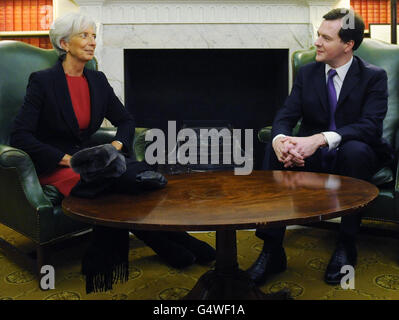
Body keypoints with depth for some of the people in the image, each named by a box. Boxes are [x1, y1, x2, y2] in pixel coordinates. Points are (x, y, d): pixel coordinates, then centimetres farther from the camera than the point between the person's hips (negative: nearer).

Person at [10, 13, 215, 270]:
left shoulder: (97, 80, 7)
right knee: (121, 182, -30)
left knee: (138, 174, -26)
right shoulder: (43, 81, -10)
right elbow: (20, 136, -15)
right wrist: (66, 159, -21)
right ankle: (166, 243, -15)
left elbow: (126, 120, 15)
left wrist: (116, 146, -6)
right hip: (54, 167, -5)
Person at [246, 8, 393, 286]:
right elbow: (285, 117, -5)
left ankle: (346, 245, -20)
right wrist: (280, 140, -31)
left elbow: (370, 126, -21)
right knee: (275, 149, -25)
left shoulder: (374, 76, -6)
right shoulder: (307, 73, 4)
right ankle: (272, 250, -25)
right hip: (314, 158, 3)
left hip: (354, 157, -2)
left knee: (355, 149, -36)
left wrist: (320, 139, -37)